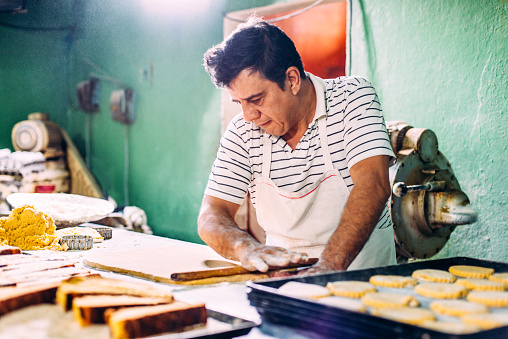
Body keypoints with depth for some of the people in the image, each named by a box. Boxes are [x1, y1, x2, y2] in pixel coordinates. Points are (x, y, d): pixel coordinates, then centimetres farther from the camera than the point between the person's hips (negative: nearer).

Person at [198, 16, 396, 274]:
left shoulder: (353, 96, -6)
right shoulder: (242, 132, 1)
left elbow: (373, 185, -18)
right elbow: (211, 216, -1)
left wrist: (328, 266, -32)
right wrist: (246, 248, -24)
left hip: (362, 267, -2)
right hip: (284, 272, 2)